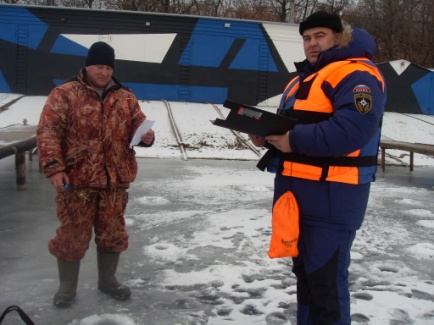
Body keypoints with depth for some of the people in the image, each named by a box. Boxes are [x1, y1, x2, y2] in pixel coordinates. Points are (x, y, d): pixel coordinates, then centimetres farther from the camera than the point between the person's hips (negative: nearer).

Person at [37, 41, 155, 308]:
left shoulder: (126, 98, 9)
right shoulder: (64, 95, -3)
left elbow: (138, 126, 14)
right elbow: (48, 132, -9)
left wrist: (146, 136, -10)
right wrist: (54, 167, -19)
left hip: (115, 181, 4)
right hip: (76, 181, -3)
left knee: (113, 234, 14)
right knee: (73, 235, 6)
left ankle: (108, 280, 35)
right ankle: (67, 286, 26)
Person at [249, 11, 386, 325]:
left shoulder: (356, 74, -11)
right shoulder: (303, 79, 21)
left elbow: (354, 128, -26)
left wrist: (295, 140, -22)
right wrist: (267, 134, 3)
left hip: (331, 195, -9)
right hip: (297, 192, 10)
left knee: (326, 278, -3)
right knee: (305, 271, 19)